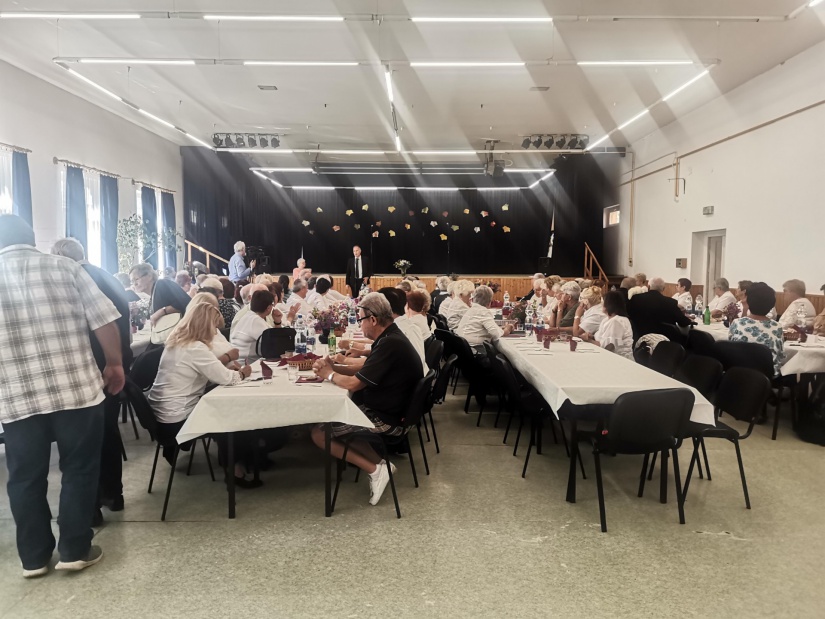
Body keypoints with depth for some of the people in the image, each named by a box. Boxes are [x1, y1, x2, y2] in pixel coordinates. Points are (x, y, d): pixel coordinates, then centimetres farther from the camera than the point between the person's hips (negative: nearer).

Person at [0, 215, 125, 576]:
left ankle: (34, 557, 25)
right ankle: (75, 550, 18)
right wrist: (115, 363, 6)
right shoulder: (64, 267, 1)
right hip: (77, 389, -1)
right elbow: (104, 321, -6)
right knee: (79, 470, 11)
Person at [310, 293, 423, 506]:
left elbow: (353, 384, -23)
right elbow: (363, 372, 15)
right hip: (385, 409, 10)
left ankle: (375, 469, -5)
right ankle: (379, 462, 10)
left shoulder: (390, 345, -26)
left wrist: (329, 374, -4)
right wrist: (334, 367, 0)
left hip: (386, 418, -10)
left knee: (318, 433, -4)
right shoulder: (390, 338, 6)